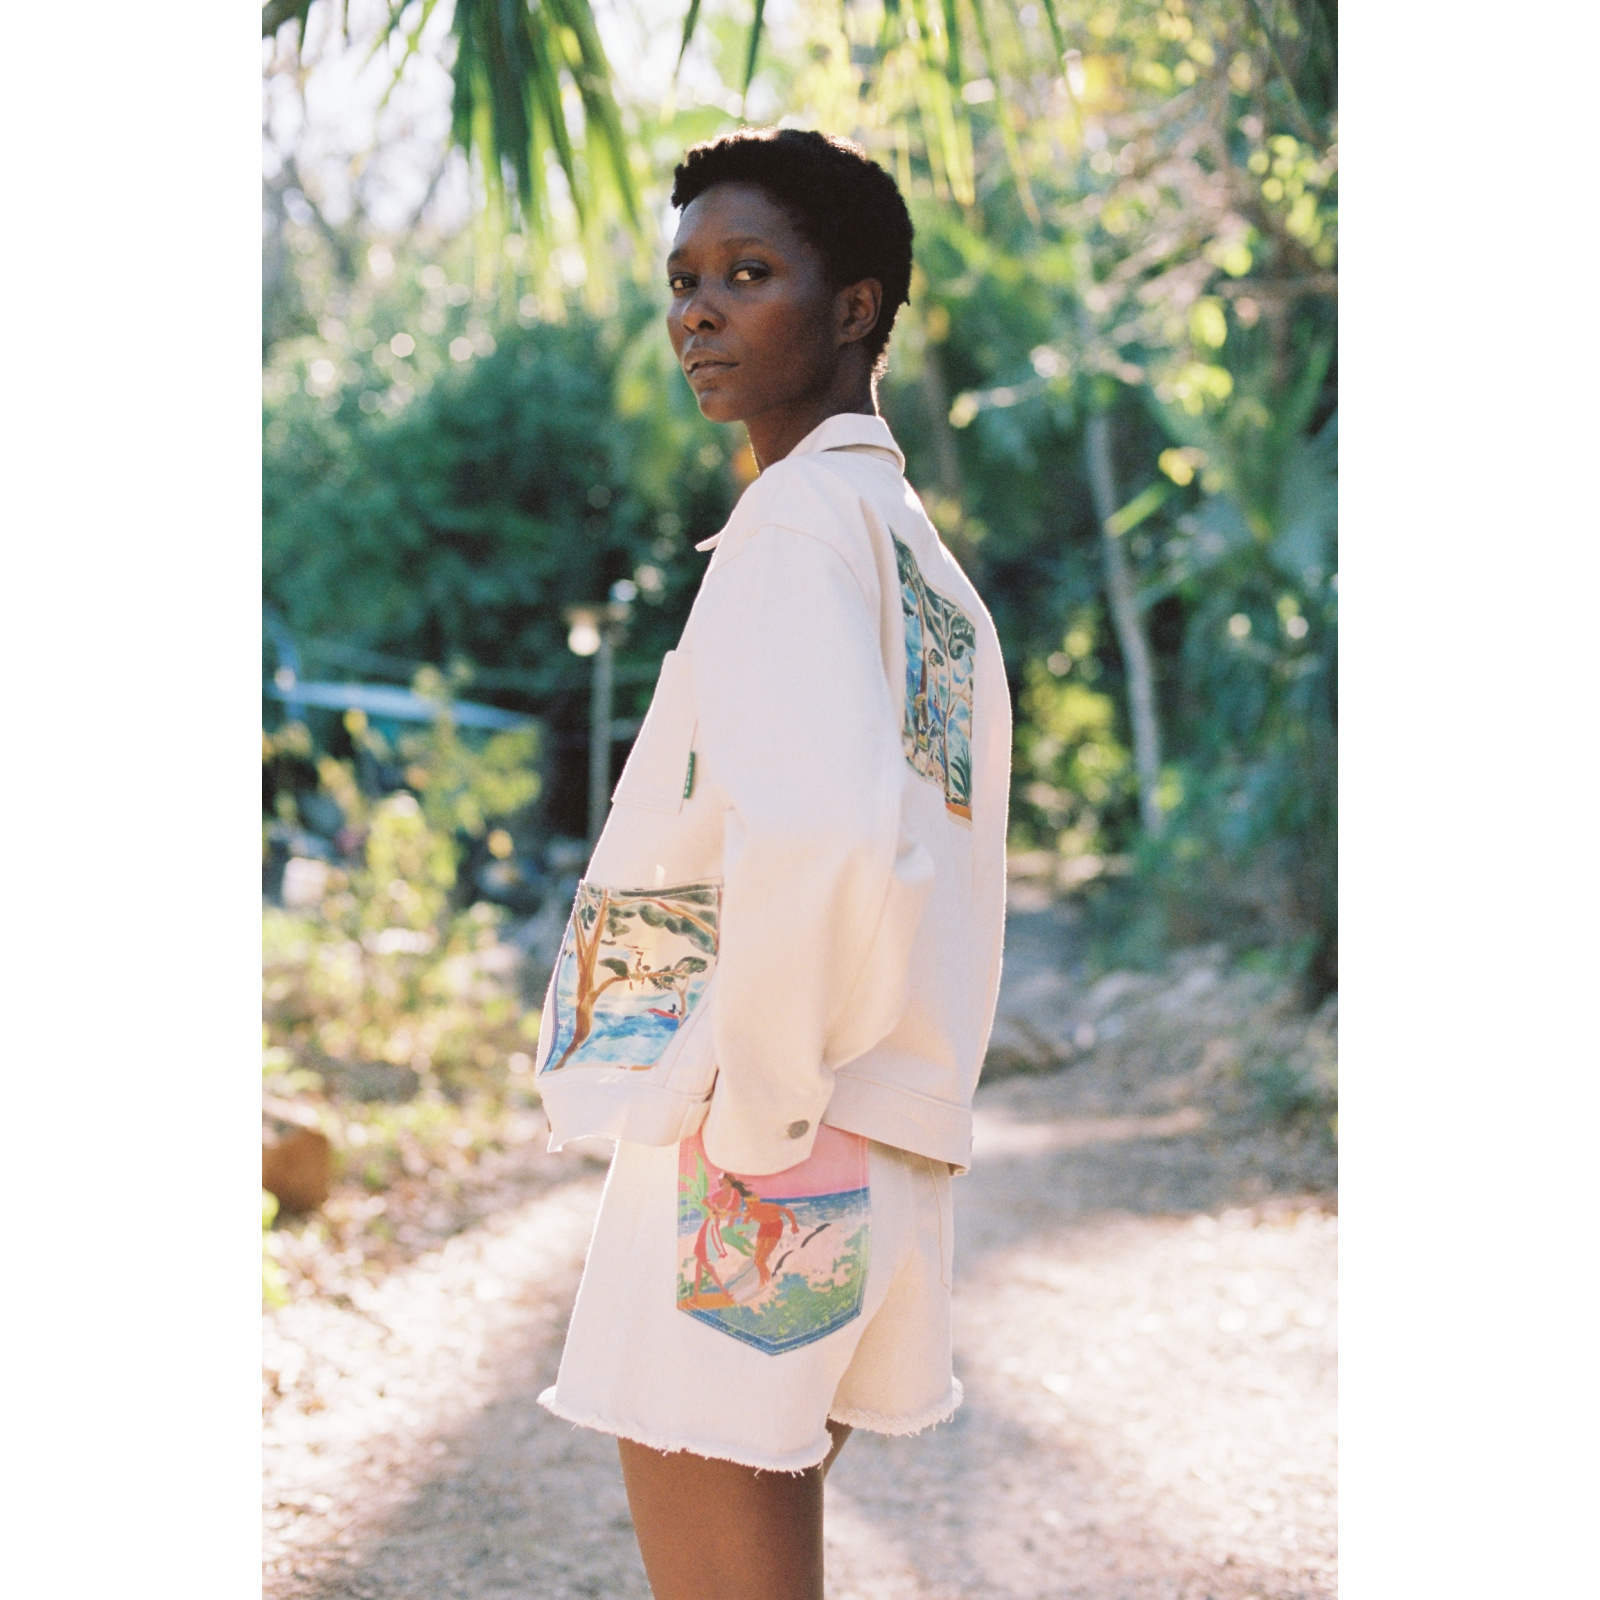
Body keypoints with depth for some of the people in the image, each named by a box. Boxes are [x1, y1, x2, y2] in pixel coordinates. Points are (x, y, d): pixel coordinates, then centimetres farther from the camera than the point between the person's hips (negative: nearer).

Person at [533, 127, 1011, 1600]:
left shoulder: (804, 518, -12)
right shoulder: (929, 564, 18)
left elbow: (820, 830, -29)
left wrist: (758, 1108, -18)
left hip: (751, 1161, -10)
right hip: (882, 1149, 10)